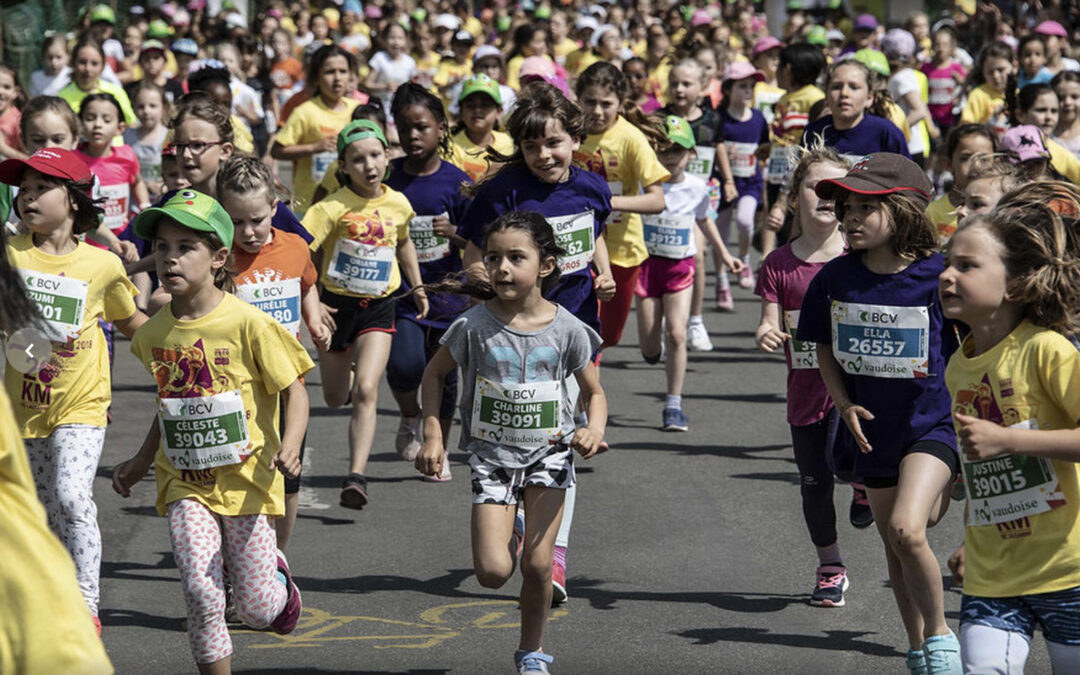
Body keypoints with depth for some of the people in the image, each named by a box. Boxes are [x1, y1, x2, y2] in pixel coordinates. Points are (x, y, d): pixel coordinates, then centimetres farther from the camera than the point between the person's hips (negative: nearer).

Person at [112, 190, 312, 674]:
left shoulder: (248, 323, -12)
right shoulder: (154, 333, 3)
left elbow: (293, 391, -7)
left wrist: (288, 447, -24)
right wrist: (142, 462, 22)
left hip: (246, 480, -3)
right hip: (185, 486, 3)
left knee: (257, 611, 4)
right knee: (200, 591, -16)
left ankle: (276, 573, 39)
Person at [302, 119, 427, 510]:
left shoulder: (398, 204, -2)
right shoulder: (333, 208, -16)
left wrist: (417, 287, 22)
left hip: (379, 307, 1)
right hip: (337, 304, -1)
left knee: (365, 392, -16)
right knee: (334, 398, 14)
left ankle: (357, 477, -19)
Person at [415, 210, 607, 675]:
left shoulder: (566, 330, -8)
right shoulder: (474, 326, -9)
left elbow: (594, 393, 4)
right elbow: (434, 374, 6)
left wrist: (595, 431, -17)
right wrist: (433, 436, -3)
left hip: (548, 453, 0)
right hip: (491, 456, 0)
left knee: (538, 566, -7)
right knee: (493, 572, -10)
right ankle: (510, 530, 27)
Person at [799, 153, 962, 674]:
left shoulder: (938, 277, -15)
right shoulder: (835, 279, -4)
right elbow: (825, 349, 11)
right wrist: (845, 405, -5)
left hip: (932, 423, -5)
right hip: (873, 431, 5)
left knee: (907, 529, -25)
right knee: (894, 548, 15)